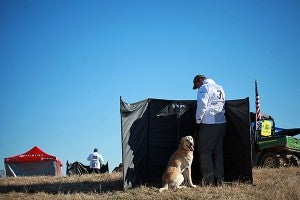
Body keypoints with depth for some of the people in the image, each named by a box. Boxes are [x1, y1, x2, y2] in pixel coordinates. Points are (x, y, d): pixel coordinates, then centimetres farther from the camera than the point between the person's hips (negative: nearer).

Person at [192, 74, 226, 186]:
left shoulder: (205, 88, -7)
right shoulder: (220, 88, 18)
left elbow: (202, 105, -17)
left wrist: (198, 120, -6)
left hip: (209, 123, -8)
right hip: (222, 123, 8)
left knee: (205, 151, -2)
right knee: (218, 151, 12)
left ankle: (208, 180, -5)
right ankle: (219, 179, 13)